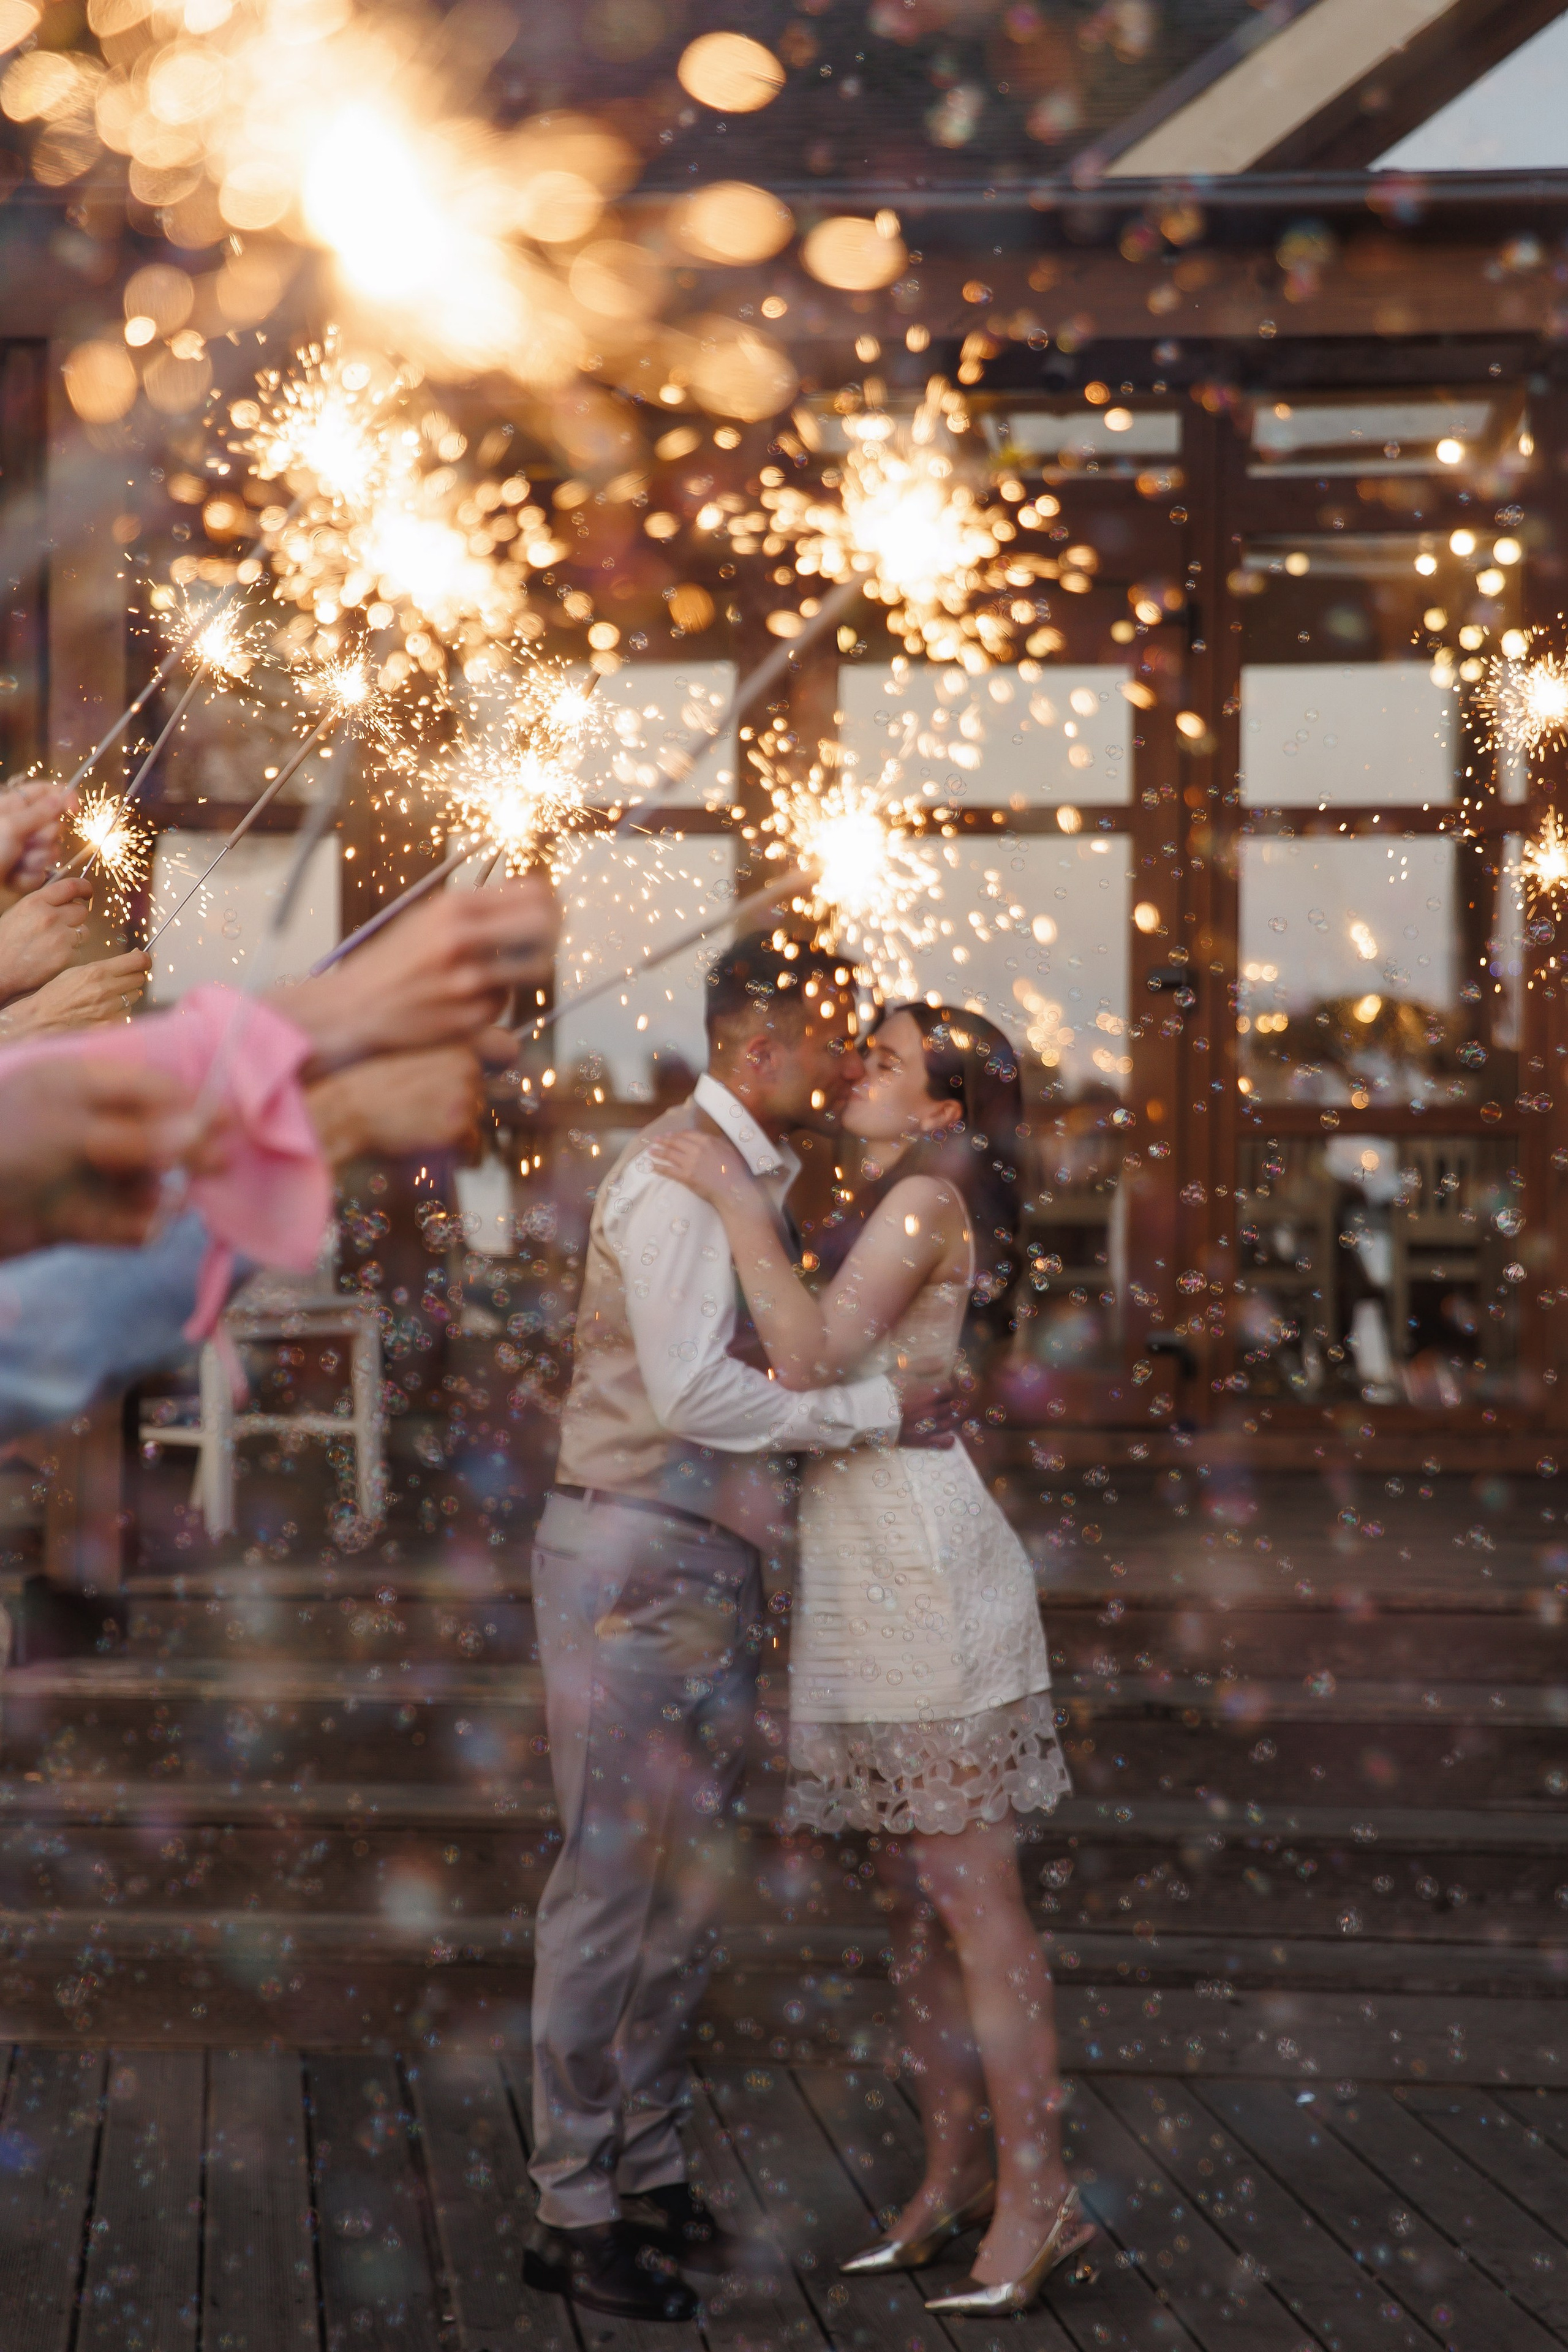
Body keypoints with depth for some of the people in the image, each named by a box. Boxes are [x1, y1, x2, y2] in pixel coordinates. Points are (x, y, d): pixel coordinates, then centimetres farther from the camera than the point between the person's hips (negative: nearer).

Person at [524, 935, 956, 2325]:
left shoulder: (760, 1179, 15)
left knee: (688, 1881, 13)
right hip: (636, 1559, -10)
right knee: (612, 1883, -4)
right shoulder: (676, 1178, -16)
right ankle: (573, 2211, 4)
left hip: (713, 1565, 10)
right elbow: (692, 1392, -25)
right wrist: (877, 1407, -17)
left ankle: (650, 2173, 24)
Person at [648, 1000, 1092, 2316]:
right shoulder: (904, 1211, 20)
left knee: (971, 1893, -7)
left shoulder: (927, 1198, -9)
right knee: (918, 1892, 11)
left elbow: (810, 1359, -19)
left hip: (926, 1567, -10)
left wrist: (738, 1202, -17)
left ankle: (1037, 2192, -2)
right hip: (872, 1568, 10)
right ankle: (956, 2170, 17)